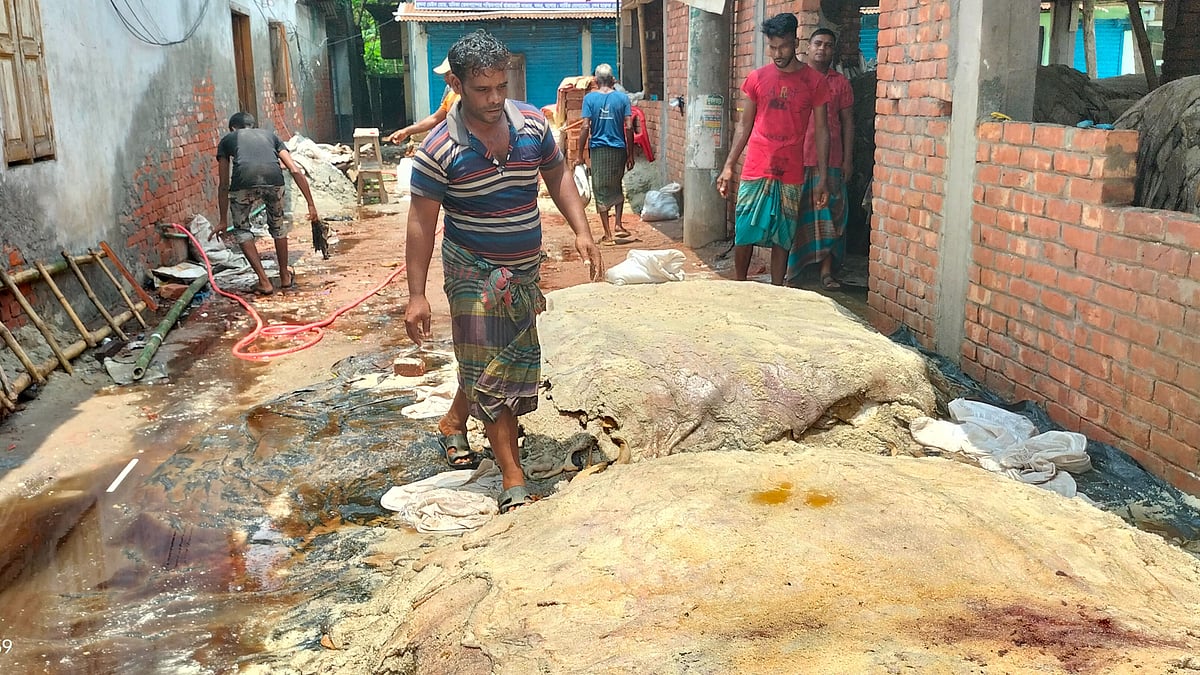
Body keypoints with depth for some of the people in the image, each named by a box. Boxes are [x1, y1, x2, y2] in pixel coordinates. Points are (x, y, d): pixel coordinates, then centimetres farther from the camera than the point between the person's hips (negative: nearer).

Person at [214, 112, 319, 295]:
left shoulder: (227, 139, 31)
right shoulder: (270, 135, 35)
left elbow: (223, 185, 29)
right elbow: (295, 171, 22)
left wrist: (223, 221, 36)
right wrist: (311, 205, 22)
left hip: (243, 183, -2)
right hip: (273, 179, 2)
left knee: (241, 229, 23)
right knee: (277, 225, 29)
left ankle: (264, 282, 16)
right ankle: (285, 277, 39)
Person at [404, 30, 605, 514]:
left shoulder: (532, 122, -5)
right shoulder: (439, 149, -17)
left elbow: (557, 174, 10)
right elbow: (421, 223, -13)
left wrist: (582, 232, -2)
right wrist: (416, 295, -14)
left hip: (524, 270, 5)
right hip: (475, 273, -5)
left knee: (488, 360, 19)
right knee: (492, 370, -2)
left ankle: (453, 424, 46)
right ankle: (514, 482, 4)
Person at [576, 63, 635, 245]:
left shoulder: (590, 98, -4)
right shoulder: (622, 98, -1)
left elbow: (585, 127, -8)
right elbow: (629, 127, -3)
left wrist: (580, 155, -1)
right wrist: (630, 154, 5)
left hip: (598, 150, -2)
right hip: (618, 149, 2)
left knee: (601, 191, 5)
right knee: (617, 187, 22)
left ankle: (608, 234, 5)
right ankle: (618, 225, 13)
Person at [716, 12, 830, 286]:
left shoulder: (814, 82, 0)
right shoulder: (757, 78, 4)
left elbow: (821, 130, 3)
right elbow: (744, 125, 10)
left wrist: (822, 178, -1)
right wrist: (728, 166, 5)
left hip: (791, 175, -1)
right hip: (755, 171, 1)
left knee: (782, 238, 5)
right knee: (743, 235, 2)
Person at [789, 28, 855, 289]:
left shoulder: (841, 82, 10)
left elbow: (847, 121, 10)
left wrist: (848, 159, 3)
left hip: (831, 160, 1)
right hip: (797, 159, -1)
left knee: (829, 216, 2)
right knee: (795, 215, 2)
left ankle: (827, 271, 9)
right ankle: (790, 269, 9)